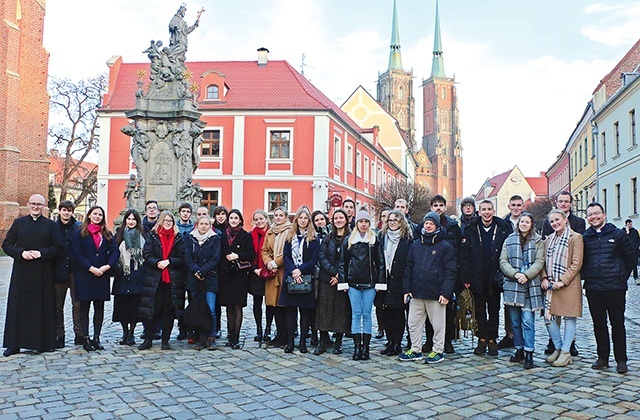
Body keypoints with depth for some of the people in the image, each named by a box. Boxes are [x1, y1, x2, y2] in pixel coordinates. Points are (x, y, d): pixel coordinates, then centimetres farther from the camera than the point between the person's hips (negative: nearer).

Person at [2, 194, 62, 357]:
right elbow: (6, 244, 5)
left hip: (43, 273, -1)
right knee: (18, 307, 2)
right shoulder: (18, 223, 9)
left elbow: (57, 246, 1)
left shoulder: (50, 225, 6)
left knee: (44, 306, 2)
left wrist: (41, 253, -14)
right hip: (21, 272, 1)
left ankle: (45, 343, 10)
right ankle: (14, 344, 9)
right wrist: (21, 253, -12)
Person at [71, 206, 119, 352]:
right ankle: (86, 339, 7)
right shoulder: (79, 234, 3)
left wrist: (107, 266, -12)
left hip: (102, 276, 3)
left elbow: (115, 251, 3)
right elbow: (76, 254, -6)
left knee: (99, 307, 5)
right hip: (84, 275, -3)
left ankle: (96, 338, 13)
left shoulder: (107, 234, 12)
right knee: (84, 307, 1)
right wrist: (91, 268, -15)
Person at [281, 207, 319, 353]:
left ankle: (303, 342, 9)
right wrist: (293, 271, -12)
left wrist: (300, 270, -14)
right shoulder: (290, 236, 11)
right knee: (290, 309, 2)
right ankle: (290, 342, 8)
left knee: (305, 310, 2)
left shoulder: (313, 237, 3)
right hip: (290, 277, 2)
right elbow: (286, 256, 4)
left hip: (306, 277, -2)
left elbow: (314, 259, -3)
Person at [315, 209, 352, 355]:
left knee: (342, 310, 3)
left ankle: (338, 342, 15)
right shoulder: (327, 238, 9)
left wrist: (341, 276, -12)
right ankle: (323, 341, 11)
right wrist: (334, 272, -13)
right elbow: (322, 257, 0)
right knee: (324, 309, 2)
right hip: (326, 279, 2)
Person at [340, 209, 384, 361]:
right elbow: (343, 262, 8)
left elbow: (380, 262, 3)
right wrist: (343, 280, 1)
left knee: (367, 314, 3)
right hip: (353, 283, 1)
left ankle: (365, 346, 9)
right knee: (356, 314, 2)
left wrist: (380, 281, -4)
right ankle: (357, 346, 6)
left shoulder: (375, 240, 5)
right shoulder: (349, 240, 8)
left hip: (369, 283, -1)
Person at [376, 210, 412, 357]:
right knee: (384, 312, 6)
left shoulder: (407, 238, -1)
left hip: (399, 282, -3)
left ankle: (397, 343, 14)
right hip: (384, 280, 4)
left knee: (398, 313, 3)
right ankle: (390, 341, 19)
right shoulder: (381, 236, 10)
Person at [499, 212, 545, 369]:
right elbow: (503, 261, 4)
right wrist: (515, 274, -11)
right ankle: (519, 350, 20)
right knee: (515, 321, 8)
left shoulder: (538, 241, 7)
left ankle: (529, 354, -4)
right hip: (512, 285, 2)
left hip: (530, 286, -2)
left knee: (528, 321, -8)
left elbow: (539, 262, -2)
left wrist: (526, 275, -17)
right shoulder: (509, 240, 12)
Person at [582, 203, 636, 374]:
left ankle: (621, 360, 12)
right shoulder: (585, 238, 6)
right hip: (592, 289, 2)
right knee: (599, 324, 8)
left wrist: (622, 277, 3)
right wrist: (587, 277, 5)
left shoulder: (618, 234, 1)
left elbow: (632, 257, 5)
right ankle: (602, 358, 18)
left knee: (618, 324, 3)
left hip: (615, 288, -2)